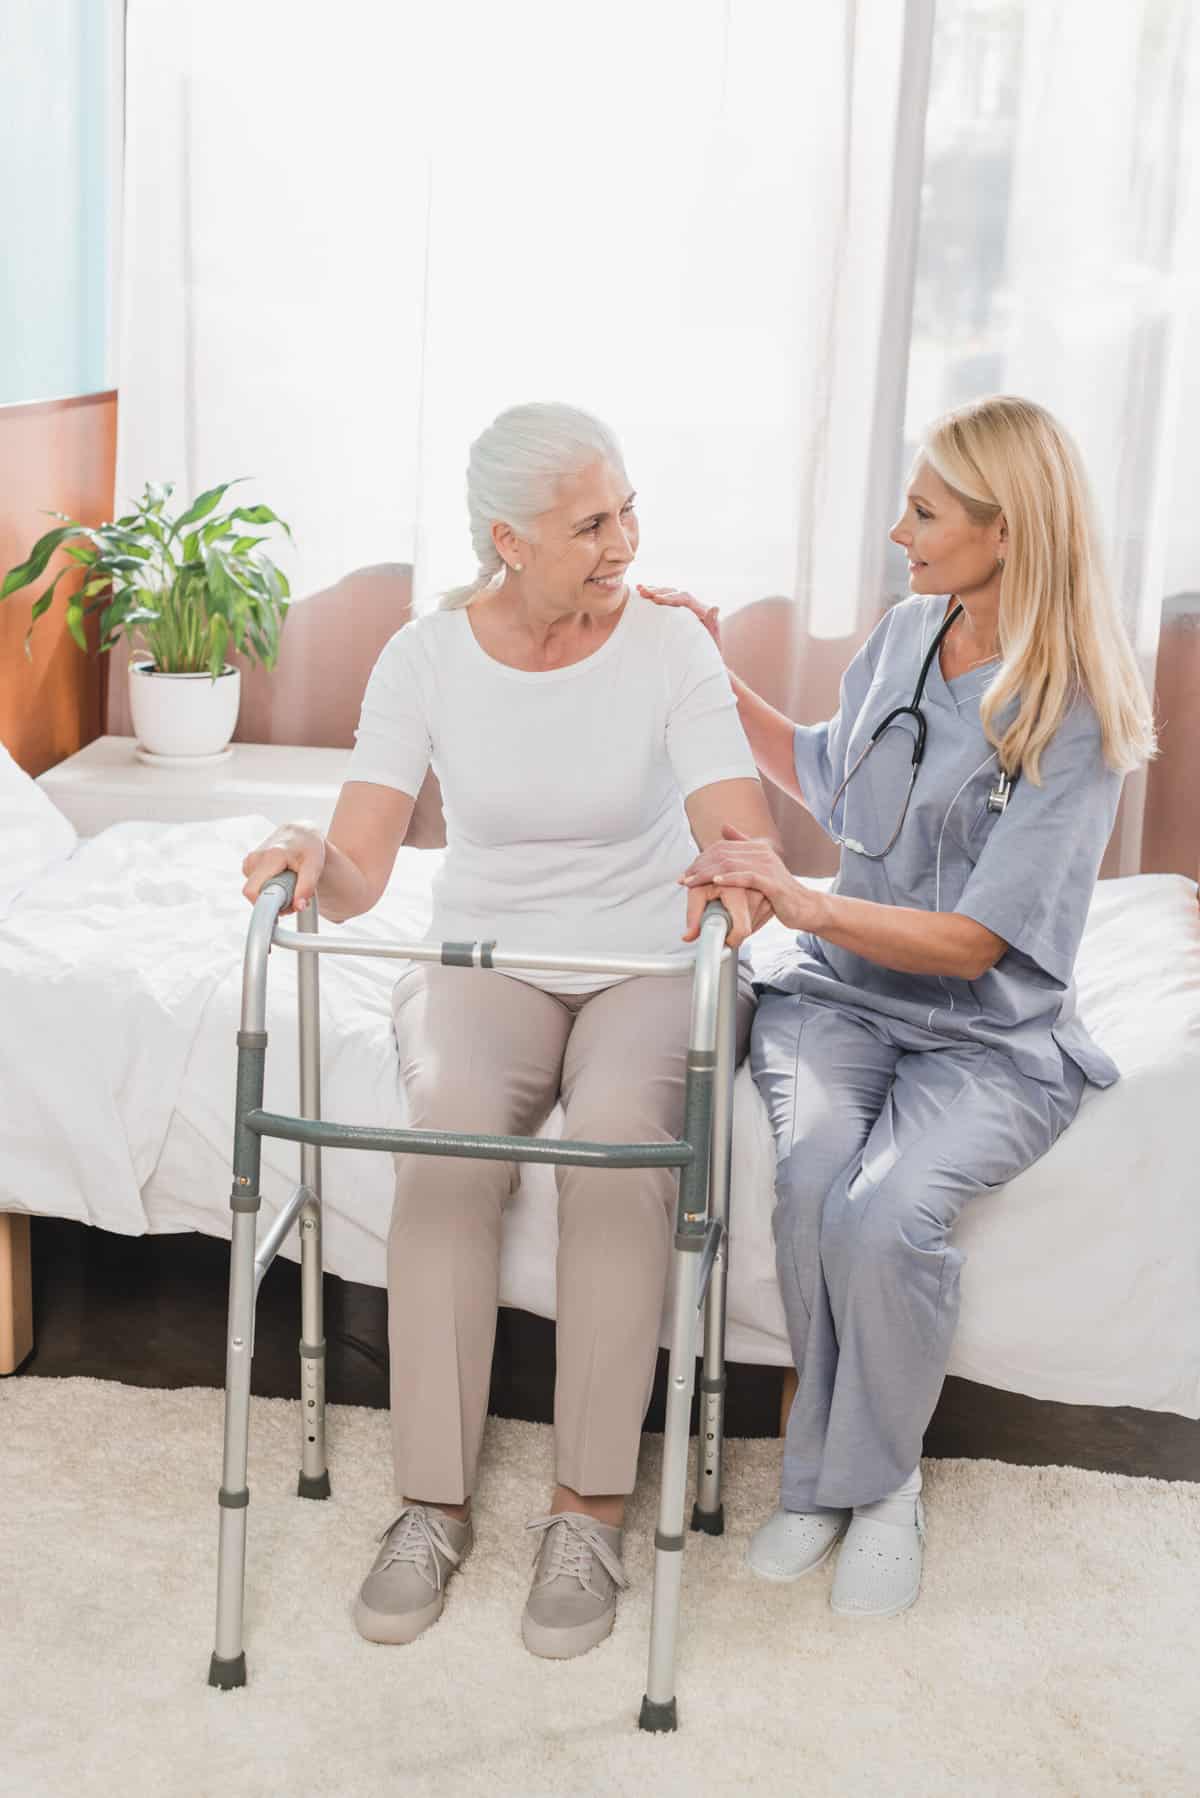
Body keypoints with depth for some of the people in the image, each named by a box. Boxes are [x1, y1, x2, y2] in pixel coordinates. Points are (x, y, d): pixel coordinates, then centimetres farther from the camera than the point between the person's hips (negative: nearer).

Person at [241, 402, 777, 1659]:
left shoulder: (668, 647, -7)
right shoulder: (426, 658, -4)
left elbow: (747, 837, -16)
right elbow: (360, 872, -9)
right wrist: (310, 860, -33)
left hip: (649, 966, -1)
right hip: (486, 962, 1)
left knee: (620, 1132, -33)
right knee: (450, 1123, -31)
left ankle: (589, 1511, -22)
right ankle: (432, 1503, -20)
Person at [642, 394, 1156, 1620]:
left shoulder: (1077, 717, -14)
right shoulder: (907, 633, 5)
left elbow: (976, 942, -19)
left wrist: (804, 905, -31)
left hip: (988, 1034, -4)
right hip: (841, 990, 5)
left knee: (886, 1214, -31)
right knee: (814, 1178, -27)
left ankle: (871, 1483, -4)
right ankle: (827, 1471, -5)